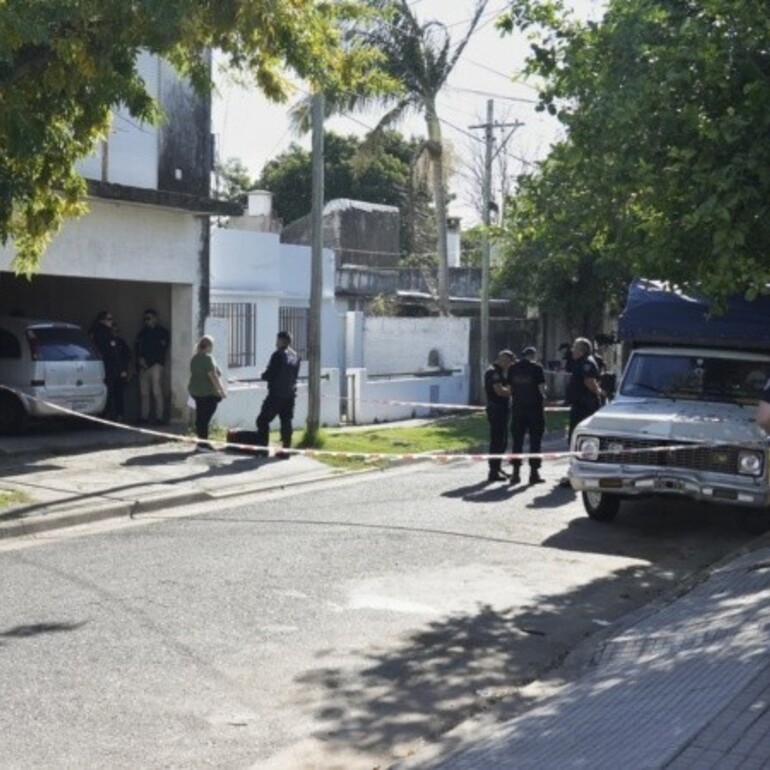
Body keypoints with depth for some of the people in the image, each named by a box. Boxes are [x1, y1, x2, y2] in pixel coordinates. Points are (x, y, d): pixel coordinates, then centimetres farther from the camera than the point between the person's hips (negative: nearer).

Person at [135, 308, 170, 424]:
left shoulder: (162, 332, 4)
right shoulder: (142, 332, 20)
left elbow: (162, 350, -1)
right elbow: (137, 348, 19)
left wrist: (148, 361, -4)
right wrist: (140, 359, -1)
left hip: (155, 365, -5)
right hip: (144, 366, 5)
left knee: (157, 392, -12)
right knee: (144, 393, 2)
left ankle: (159, 417, -12)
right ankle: (144, 416, 6)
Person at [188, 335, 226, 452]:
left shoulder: (195, 358, 14)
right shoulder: (207, 358, -14)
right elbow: (213, 376, -19)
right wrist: (222, 390, -14)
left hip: (195, 391, 9)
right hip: (208, 393, -9)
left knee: (200, 418, 11)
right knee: (205, 419, -5)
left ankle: (202, 442, 15)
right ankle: (202, 444, -4)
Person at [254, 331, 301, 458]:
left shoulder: (278, 354, -12)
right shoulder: (295, 356, 10)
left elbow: (269, 374, -13)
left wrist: (263, 376, 7)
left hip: (276, 394, -7)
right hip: (290, 394, 7)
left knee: (263, 420, 2)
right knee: (286, 422, 9)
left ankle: (262, 448, -1)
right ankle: (286, 450, 7)